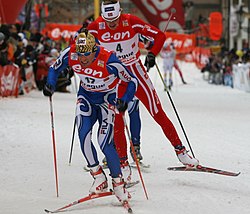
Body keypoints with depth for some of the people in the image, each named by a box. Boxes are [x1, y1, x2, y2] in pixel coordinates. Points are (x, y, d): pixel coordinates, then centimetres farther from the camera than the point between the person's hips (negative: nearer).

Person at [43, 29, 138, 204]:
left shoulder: (109, 61, -31)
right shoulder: (70, 54, -20)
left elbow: (132, 81, -19)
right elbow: (55, 68, 0)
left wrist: (125, 100, -34)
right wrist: (50, 84, -19)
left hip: (106, 98, -4)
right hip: (86, 96, 4)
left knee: (105, 143, -16)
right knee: (83, 135, -18)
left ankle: (118, 182, 2)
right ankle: (99, 178, -5)